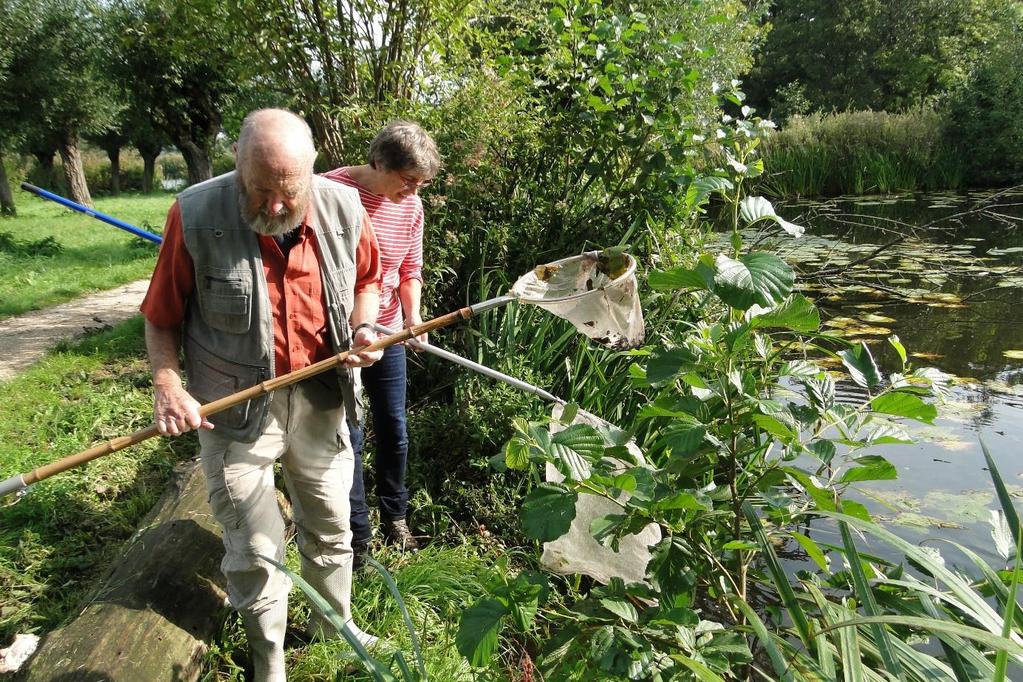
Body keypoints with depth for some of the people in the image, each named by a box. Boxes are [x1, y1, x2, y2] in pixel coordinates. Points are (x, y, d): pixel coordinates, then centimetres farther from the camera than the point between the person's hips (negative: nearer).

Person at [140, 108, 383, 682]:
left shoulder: (345, 208, -9)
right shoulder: (196, 215, -17)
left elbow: (367, 279, 10)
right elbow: (162, 317, -7)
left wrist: (362, 327, -9)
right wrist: (168, 386, -20)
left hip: (319, 398, 3)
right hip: (235, 410, -3)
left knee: (331, 526, 20)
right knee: (255, 551, 6)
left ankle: (336, 622, 46)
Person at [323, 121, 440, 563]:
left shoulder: (411, 206, -1)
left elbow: (410, 270, 6)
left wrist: (412, 313, -12)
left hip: (386, 332, 5)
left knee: (394, 431, 13)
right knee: (348, 437, 2)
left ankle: (395, 517, 34)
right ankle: (357, 536, 18)